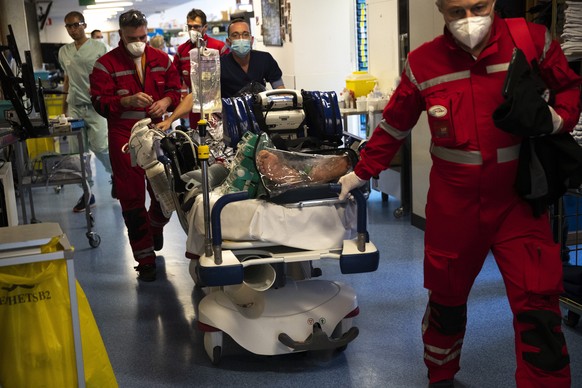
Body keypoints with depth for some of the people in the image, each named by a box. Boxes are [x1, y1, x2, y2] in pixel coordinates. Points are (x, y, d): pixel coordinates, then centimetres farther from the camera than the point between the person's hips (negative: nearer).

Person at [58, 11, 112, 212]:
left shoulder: (99, 48, -2)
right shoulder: (63, 51, 12)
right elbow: (67, 77, 20)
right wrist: (64, 102, 18)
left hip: (96, 106, -5)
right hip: (74, 107, 5)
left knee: (100, 148, -10)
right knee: (78, 152, 4)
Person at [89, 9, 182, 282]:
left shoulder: (161, 60, 9)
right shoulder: (106, 64, -2)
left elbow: (175, 88, 14)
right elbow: (100, 102, -7)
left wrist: (166, 101, -8)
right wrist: (128, 100, -24)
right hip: (124, 138, -3)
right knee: (132, 198, -1)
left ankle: (156, 227, 46)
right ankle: (145, 258, 8)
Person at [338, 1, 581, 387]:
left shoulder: (532, 41, -7)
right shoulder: (423, 63, -5)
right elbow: (394, 125, 8)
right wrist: (362, 173, 12)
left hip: (518, 200, -1)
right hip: (453, 205, 1)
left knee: (539, 307, -6)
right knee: (446, 298, 17)